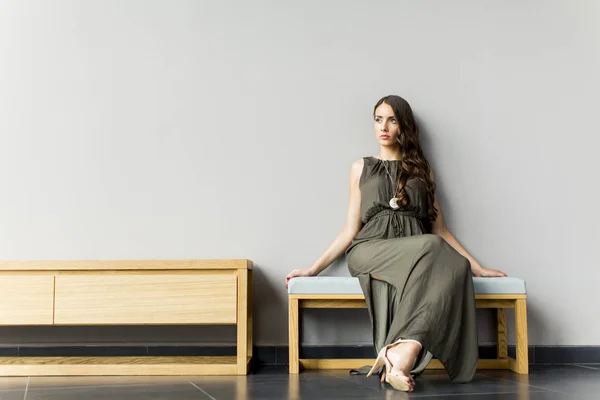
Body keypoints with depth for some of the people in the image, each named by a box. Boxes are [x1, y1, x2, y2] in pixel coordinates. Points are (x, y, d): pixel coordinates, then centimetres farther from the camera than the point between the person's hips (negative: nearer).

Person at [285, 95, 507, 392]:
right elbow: (351, 229, 14)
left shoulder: (421, 170, 21)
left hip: (416, 252, 2)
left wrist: (478, 267, 9)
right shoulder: (361, 168, 19)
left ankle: (403, 353, -46)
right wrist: (314, 268, 5)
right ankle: (403, 358, -43)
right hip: (370, 249, -2)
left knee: (455, 266, -37)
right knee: (430, 247, -37)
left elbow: (439, 228, 18)